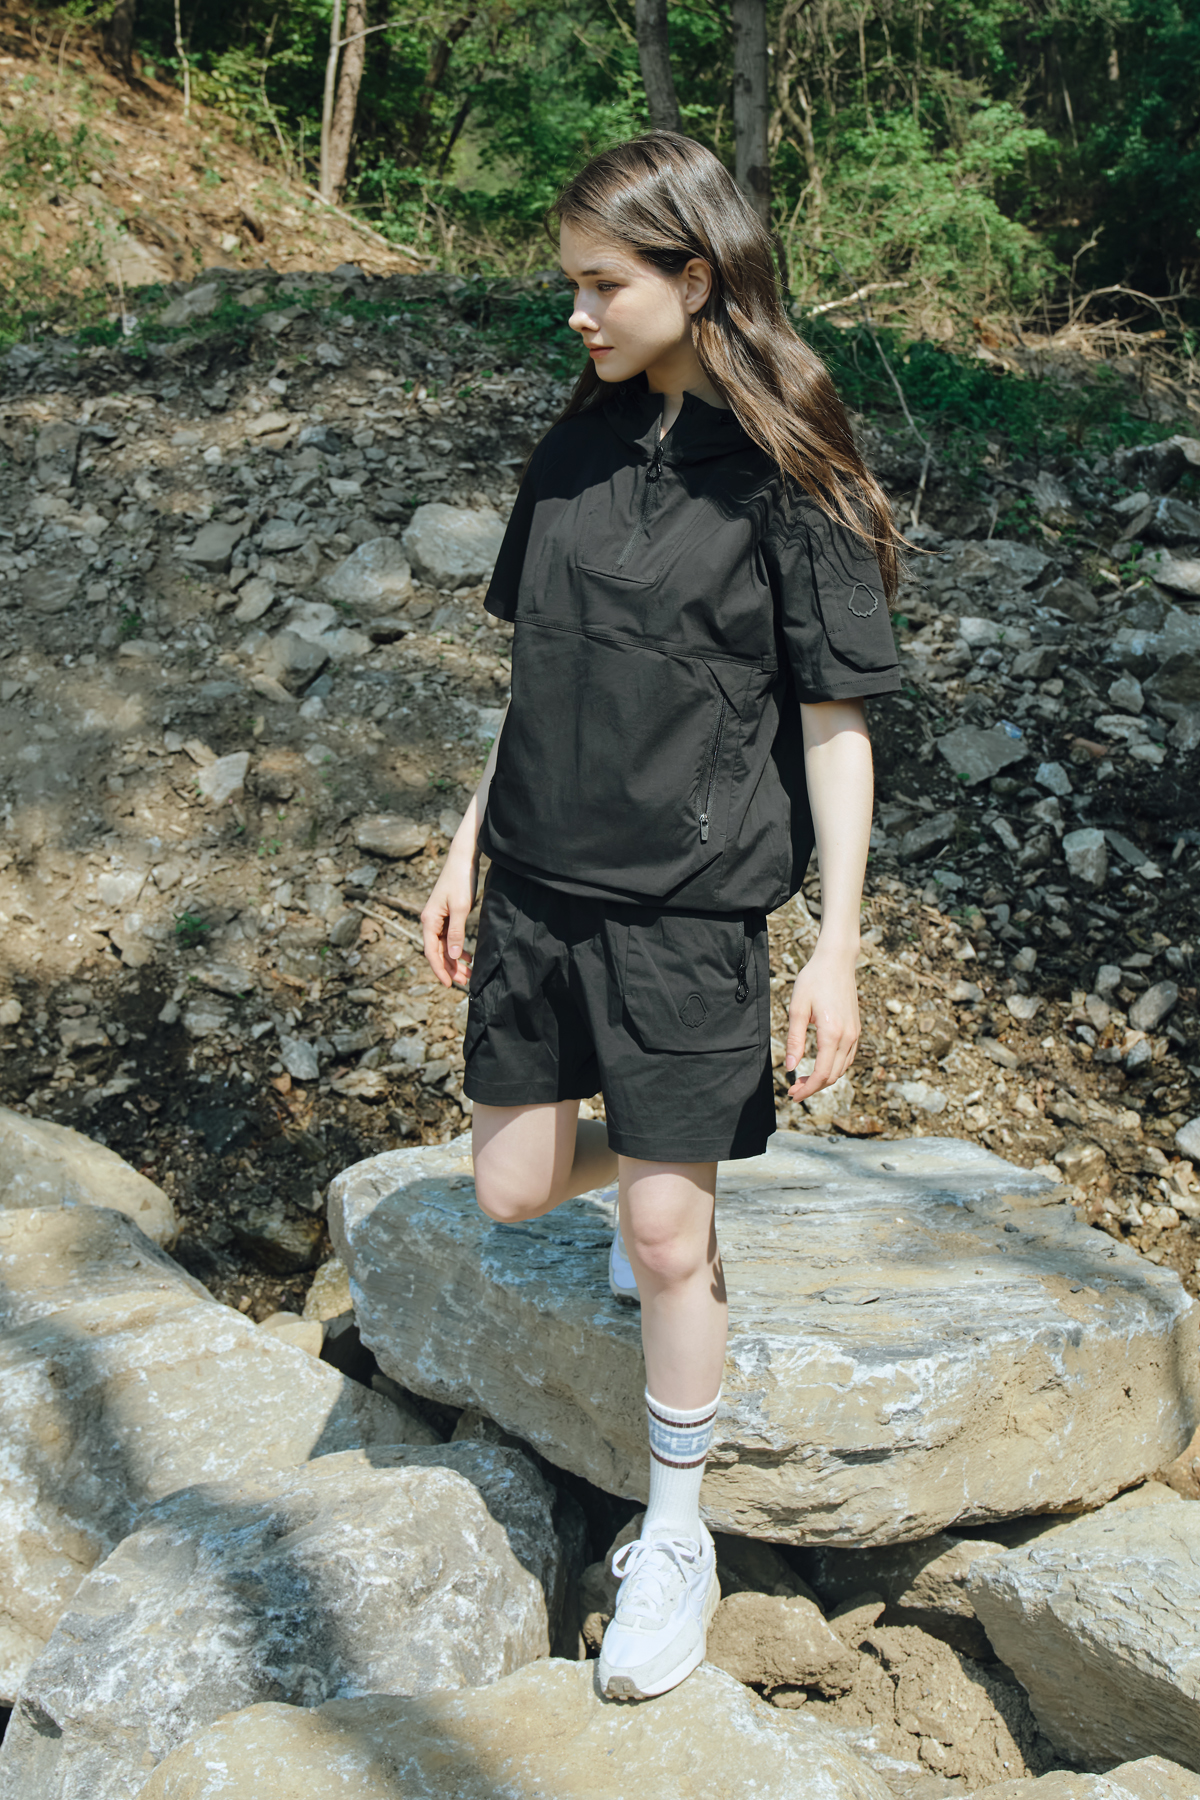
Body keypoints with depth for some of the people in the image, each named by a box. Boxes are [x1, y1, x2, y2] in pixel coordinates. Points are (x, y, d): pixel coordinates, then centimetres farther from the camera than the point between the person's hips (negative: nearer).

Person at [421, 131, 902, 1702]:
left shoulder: (788, 479, -10)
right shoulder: (579, 448, 6)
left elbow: (834, 727, -8)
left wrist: (839, 946, -12)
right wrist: (469, 847, 13)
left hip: (688, 908, -5)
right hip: (538, 883, 6)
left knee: (668, 1237, 2)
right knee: (511, 1190, 11)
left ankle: (676, 1537, 24)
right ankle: (652, 1173, 46)